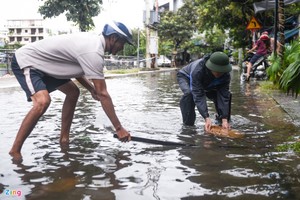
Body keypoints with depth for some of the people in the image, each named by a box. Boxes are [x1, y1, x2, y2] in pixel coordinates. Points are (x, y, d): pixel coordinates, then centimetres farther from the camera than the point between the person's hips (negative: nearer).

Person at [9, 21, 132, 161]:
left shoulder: (92, 40, 1)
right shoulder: (93, 52, -28)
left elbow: (76, 68, 14)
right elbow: (103, 95, -29)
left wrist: (91, 89, 0)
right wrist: (119, 128, -25)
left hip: (41, 64, 10)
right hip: (25, 61, -10)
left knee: (73, 92, 11)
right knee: (42, 102, -31)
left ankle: (64, 140, 16)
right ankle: (15, 151, -18)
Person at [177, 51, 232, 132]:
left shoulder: (225, 74, -31)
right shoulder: (197, 70, -46)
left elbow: (223, 96, -31)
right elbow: (198, 95, -47)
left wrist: (224, 119, -40)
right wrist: (206, 118, -53)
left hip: (206, 84, 5)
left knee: (227, 94, -9)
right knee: (189, 93, -38)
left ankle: (221, 120, 13)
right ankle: (188, 125, -27)